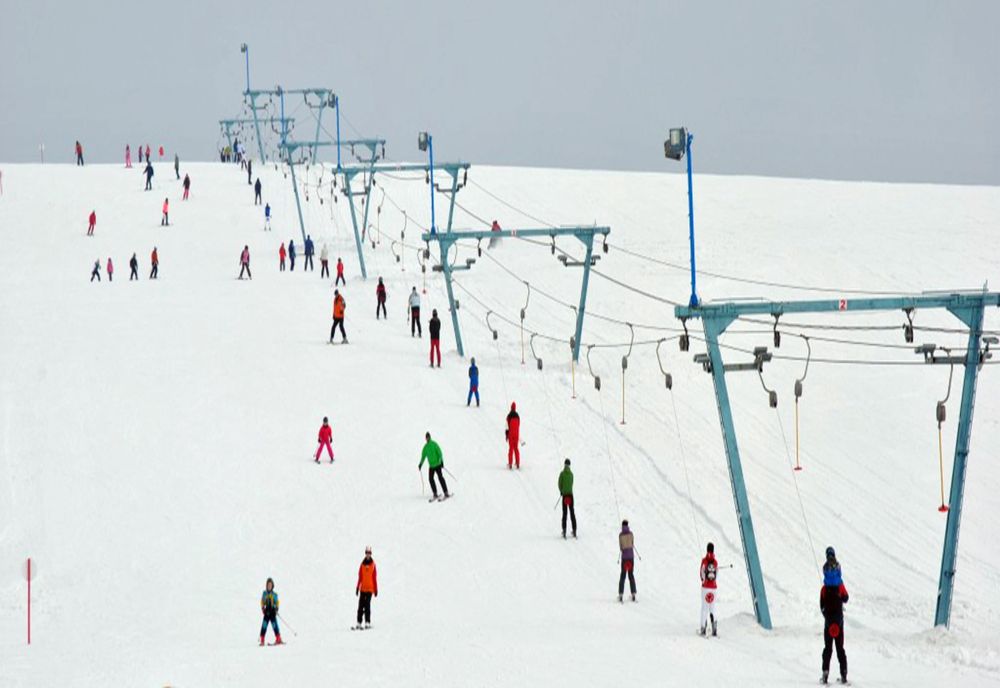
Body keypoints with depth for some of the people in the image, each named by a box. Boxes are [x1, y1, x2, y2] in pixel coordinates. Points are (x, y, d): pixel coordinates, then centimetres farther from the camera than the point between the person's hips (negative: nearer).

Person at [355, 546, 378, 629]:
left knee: (367, 605, -10)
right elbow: (360, 577, 9)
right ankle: (359, 622, 3)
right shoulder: (362, 564, 7)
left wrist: (376, 589, 3)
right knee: (361, 605, 1)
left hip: (370, 588, -3)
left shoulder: (373, 564, 1)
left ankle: (367, 622, -9)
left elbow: (375, 578, 3)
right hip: (362, 588, 3)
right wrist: (357, 588, 7)